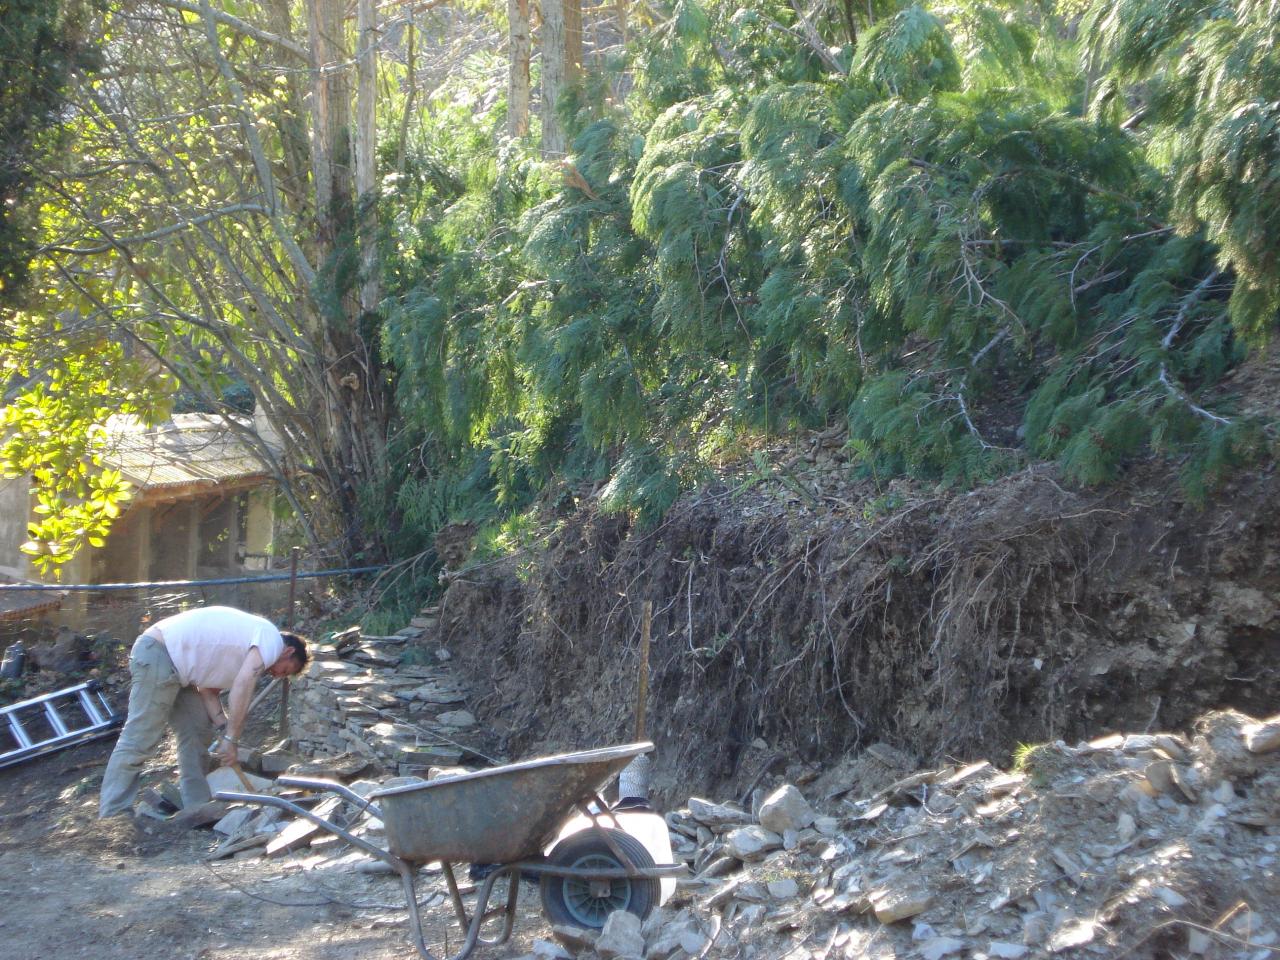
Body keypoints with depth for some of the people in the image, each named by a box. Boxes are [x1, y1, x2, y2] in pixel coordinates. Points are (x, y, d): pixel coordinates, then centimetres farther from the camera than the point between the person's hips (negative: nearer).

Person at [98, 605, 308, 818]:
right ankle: (113, 817, -10)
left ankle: (198, 807, 16)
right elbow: (242, 687, -17)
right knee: (139, 741, -11)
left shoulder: (247, 644, 23)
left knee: (198, 732, 12)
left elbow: (208, 687, 15)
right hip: (157, 655, -11)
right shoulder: (272, 638, -6)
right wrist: (231, 739, -14)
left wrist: (223, 728, 2)